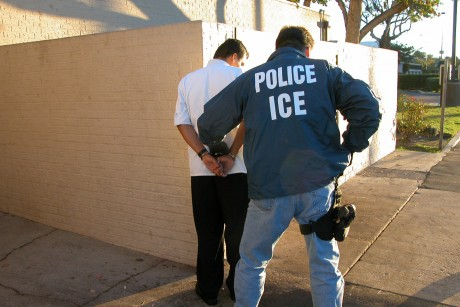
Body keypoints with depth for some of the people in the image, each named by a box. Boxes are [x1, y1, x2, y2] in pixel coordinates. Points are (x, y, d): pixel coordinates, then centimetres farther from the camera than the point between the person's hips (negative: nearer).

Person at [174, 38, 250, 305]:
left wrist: (204, 155, -8)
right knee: (238, 229, 10)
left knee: (208, 232, 13)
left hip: (201, 169, 3)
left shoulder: (187, 80, 11)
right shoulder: (238, 75, -1)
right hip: (236, 168, -3)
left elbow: (182, 123, 1)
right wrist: (231, 155, -12)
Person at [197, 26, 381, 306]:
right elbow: (368, 107, -5)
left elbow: (208, 124, 9)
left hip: (269, 189, 0)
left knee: (252, 262, 20)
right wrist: (349, 148, 7)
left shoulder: (250, 79, 9)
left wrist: (217, 150, 29)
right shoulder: (325, 71, 9)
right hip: (319, 185, 0)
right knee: (325, 264, 15)